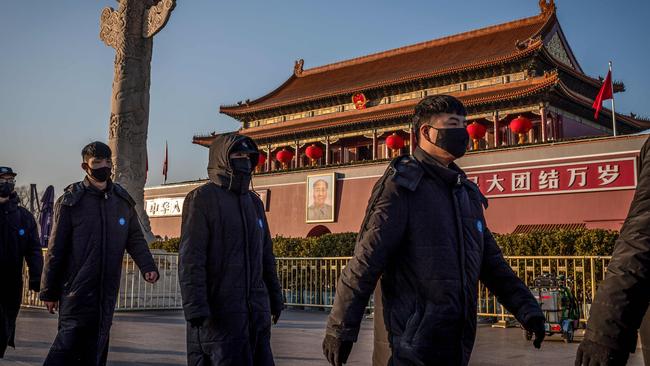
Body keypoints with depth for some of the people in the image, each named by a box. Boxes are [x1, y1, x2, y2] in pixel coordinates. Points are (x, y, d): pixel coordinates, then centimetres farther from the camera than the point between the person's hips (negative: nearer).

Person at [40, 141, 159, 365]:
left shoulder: (123, 200, 9)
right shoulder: (71, 201, -3)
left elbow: (135, 238, 11)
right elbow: (56, 249, -2)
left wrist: (147, 266, -8)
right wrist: (49, 292, -1)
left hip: (107, 290, 4)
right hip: (77, 290, -4)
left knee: (96, 348, 10)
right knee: (71, 341, -8)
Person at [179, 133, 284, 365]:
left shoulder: (254, 202, 16)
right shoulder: (202, 198, -5)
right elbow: (190, 258, -13)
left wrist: (275, 297, 19)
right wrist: (194, 308, -20)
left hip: (256, 309, 7)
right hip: (218, 309, -6)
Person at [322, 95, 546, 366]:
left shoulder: (466, 192, 15)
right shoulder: (402, 184, -8)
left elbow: (490, 261, 18)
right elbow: (365, 261, -14)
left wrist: (525, 307, 7)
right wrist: (340, 328, -17)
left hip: (458, 343, 8)